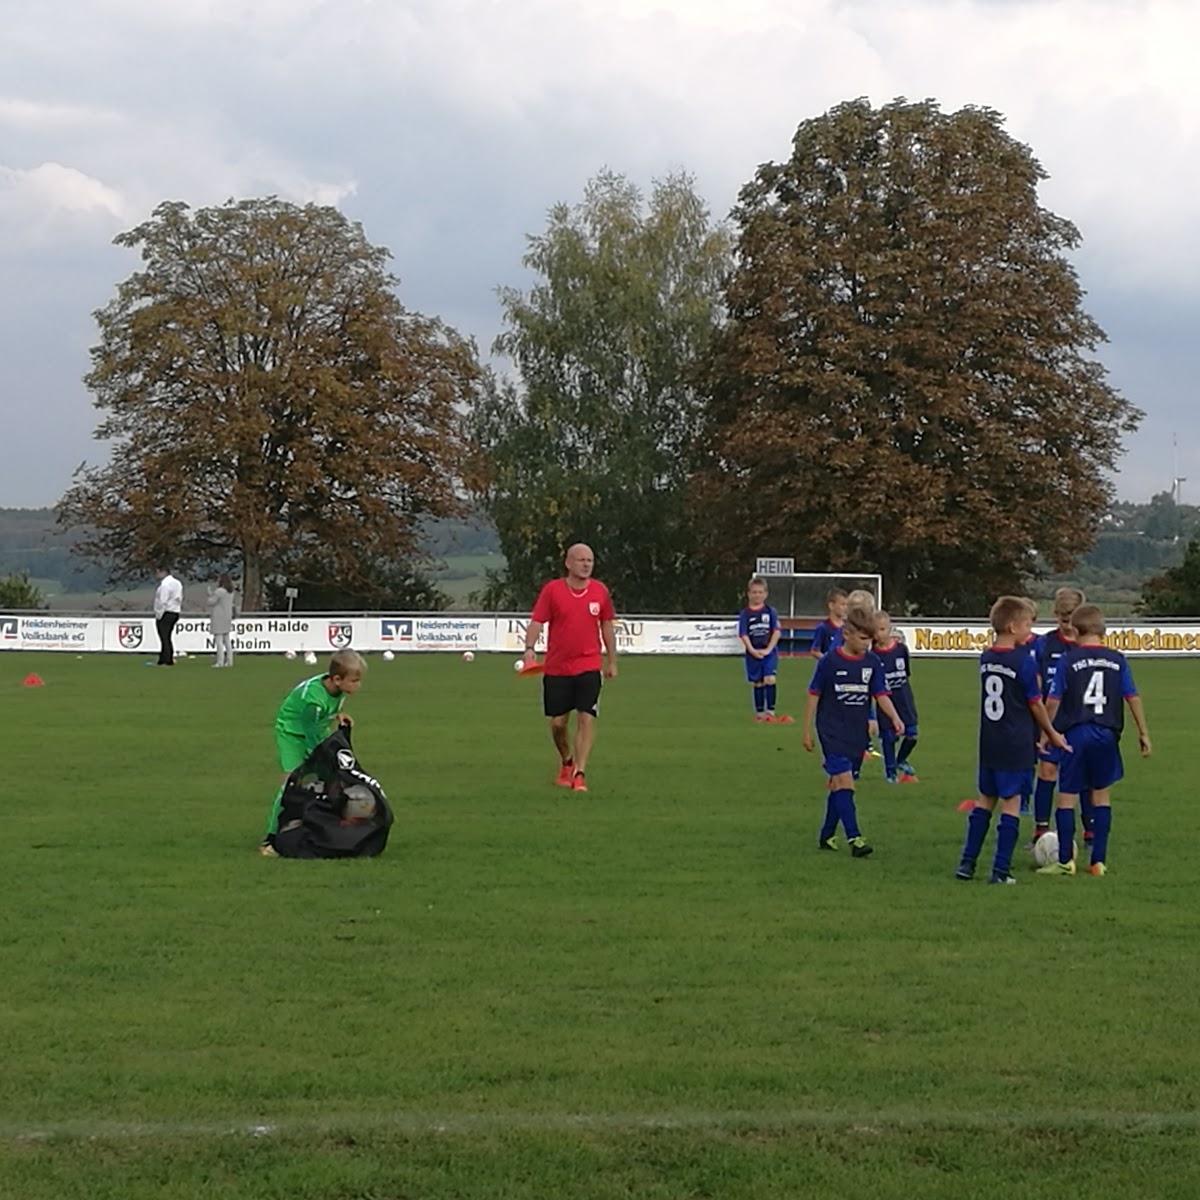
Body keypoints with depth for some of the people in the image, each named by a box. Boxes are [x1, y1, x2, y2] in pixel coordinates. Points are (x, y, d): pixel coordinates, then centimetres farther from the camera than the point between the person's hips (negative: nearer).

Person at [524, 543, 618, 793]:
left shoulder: (600, 591, 2)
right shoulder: (552, 590, -4)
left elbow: (607, 626, 12)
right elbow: (537, 622, -5)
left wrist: (612, 661, 14)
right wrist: (530, 648, -23)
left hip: (589, 667, 0)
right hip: (556, 668, 0)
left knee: (586, 718, -12)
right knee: (557, 721, 7)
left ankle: (579, 774, -10)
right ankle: (566, 762, 34)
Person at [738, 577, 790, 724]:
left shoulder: (770, 612, 1)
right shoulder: (745, 614, 1)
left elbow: (777, 632, -4)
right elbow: (743, 634, -5)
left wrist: (768, 649, -14)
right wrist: (752, 650, -19)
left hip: (769, 652, -1)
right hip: (753, 653, 1)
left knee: (770, 679, -17)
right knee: (758, 683, 9)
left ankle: (770, 712, -13)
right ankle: (760, 713, 18)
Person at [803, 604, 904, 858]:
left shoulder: (872, 662, 2)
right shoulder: (830, 661, -9)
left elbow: (881, 694, 2)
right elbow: (814, 695, -2)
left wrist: (895, 718, -16)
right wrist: (807, 731, 0)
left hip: (857, 733, 5)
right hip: (832, 730, -5)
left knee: (838, 784, 12)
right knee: (844, 780, -15)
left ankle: (827, 836, 22)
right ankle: (854, 837, -20)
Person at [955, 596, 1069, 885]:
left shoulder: (986, 658, 6)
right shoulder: (1023, 661, -14)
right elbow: (1035, 704, -7)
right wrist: (1052, 734, 8)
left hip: (988, 742, 6)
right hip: (1016, 744, -6)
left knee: (985, 799, 16)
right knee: (1011, 802, 0)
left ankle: (967, 862, 16)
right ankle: (1001, 869, -1)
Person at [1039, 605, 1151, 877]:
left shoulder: (1068, 660, -4)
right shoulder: (1117, 660, 4)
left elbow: (1053, 701, -5)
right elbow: (1133, 698, 4)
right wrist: (1143, 733, 11)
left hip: (1076, 733, -3)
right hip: (1107, 734, 3)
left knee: (1067, 796, 6)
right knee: (1102, 795, 13)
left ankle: (1066, 860, 5)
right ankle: (1099, 861, 11)